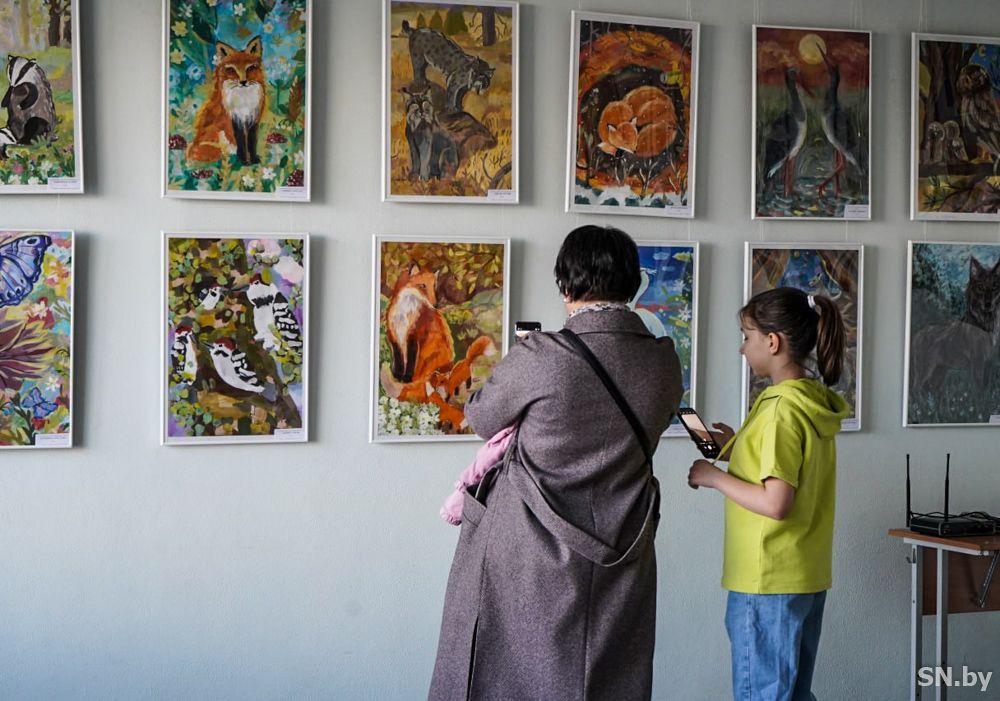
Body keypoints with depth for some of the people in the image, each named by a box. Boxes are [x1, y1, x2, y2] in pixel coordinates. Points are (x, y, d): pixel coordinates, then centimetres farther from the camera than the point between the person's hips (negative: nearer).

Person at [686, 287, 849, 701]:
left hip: (768, 580, -9)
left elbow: (774, 503, -25)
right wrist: (738, 450, 12)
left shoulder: (781, 408, -19)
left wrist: (714, 476, -13)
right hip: (807, 577, 9)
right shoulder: (817, 403, 9)